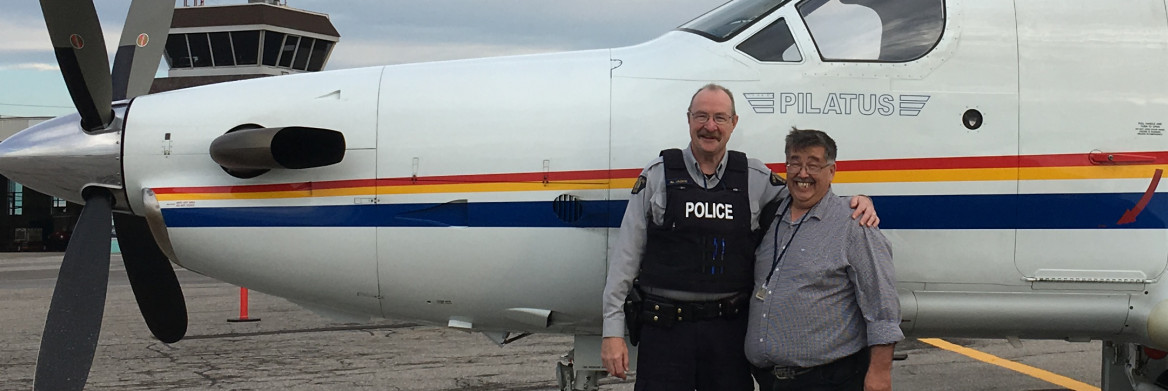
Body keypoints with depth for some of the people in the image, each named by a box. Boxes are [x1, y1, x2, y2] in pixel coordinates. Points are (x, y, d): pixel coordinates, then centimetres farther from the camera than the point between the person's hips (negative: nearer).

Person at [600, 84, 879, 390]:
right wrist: (613, 330, -3)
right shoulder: (657, 177, 1)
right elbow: (626, 254, 1)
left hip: (730, 328, 2)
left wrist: (858, 204, -2)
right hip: (665, 327, -2)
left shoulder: (755, 178, 6)